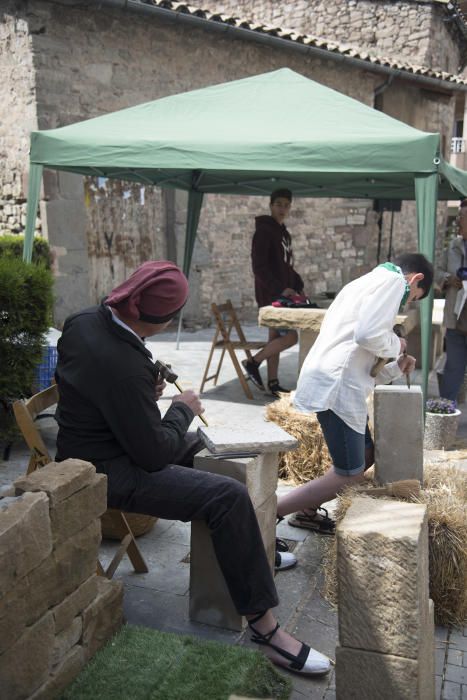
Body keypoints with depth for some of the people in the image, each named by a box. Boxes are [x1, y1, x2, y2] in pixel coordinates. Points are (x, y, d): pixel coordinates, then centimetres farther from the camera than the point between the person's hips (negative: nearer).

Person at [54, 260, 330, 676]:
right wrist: (183, 410, -7)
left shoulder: (85, 321, -3)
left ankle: (252, 550, 36)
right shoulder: (123, 364, -32)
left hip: (97, 446, 10)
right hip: (110, 473, -10)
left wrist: (147, 393, 5)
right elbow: (154, 454, -24)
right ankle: (265, 629, -9)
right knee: (229, 497, -21)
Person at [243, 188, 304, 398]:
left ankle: (273, 384, 17)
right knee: (291, 336, -12)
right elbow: (259, 267, -18)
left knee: (275, 337, 11)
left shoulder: (283, 232, 17)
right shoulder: (263, 231, -11)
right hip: (271, 294, -9)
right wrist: (280, 289, -22)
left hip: (282, 293, 9)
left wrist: (298, 286, 10)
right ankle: (253, 362, 2)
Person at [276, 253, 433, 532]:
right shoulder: (393, 280, -3)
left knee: (365, 457, 23)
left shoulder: (371, 282, 27)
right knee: (349, 475, -2)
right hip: (337, 386, -10)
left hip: (337, 382, 10)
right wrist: (397, 345, -1)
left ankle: (308, 511, 29)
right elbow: (368, 333, -20)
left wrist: (395, 368, 22)